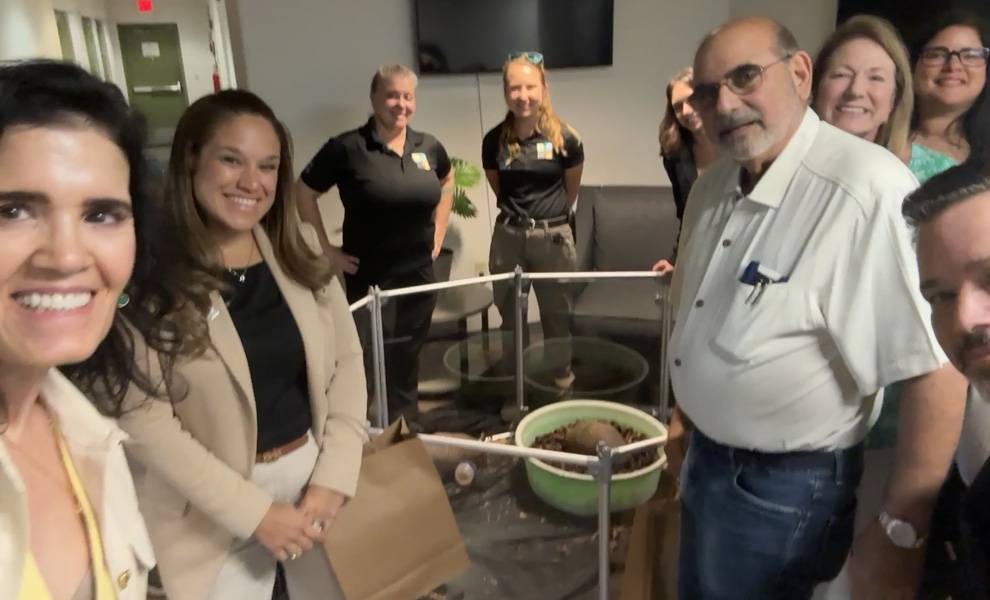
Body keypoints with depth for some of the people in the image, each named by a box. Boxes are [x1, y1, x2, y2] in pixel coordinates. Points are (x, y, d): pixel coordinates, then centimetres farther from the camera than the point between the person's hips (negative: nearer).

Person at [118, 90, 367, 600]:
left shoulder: (301, 251, 0)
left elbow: (347, 360, 2)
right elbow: (144, 420, -15)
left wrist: (333, 478, -7)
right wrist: (254, 511, -15)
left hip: (316, 471, 5)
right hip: (216, 509, -4)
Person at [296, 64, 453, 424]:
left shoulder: (429, 147, 3)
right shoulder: (347, 147, -12)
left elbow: (447, 184, 22)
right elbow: (303, 193, -5)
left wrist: (438, 234, 12)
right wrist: (326, 250, -8)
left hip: (419, 273, 5)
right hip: (369, 277, -5)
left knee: (409, 358, 18)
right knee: (372, 361, 3)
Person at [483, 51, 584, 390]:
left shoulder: (564, 139, -9)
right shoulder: (494, 140, -4)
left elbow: (571, 189, 6)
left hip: (553, 237, -2)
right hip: (507, 236, 2)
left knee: (557, 316, 12)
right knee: (509, 317, 13)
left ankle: (563, 383, 31)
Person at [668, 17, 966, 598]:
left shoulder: (867, 191, -27)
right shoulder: (715, 184, 0)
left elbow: (937, 370, -26)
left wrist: (902, 532, -19)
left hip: (783, 486, -7)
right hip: (706, 454, 8)